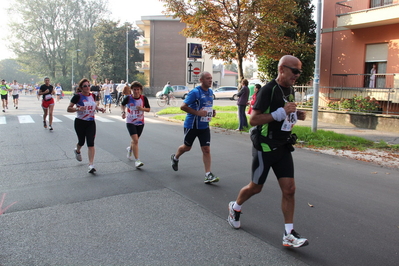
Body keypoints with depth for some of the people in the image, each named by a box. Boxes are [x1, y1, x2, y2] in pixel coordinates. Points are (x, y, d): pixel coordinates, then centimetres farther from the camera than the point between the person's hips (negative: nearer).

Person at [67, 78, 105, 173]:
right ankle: (77, 151, 51)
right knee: (81, 142, 14)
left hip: (91, 123, 3)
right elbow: (68, 109, -11)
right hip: (80, 122, -2)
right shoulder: (77, 96, -10)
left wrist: (99, 109, 3)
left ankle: (91, 165, -11)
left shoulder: (92, 96, 5)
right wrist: (78, 109, -28)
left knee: (91, 143, -8)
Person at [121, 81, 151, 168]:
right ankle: (137, 160, -12)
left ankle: (130, 149, 55)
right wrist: (123, 112, -7)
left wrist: (142, 108, -19)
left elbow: (148, 109, 0)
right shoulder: (128, 98, -10)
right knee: (135, 140, -17)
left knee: (135, 140, 19)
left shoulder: (144, 98, -8)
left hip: (140, 122, 3)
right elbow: (122, 105, 10)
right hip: (130, 122, -3)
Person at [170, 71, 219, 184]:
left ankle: (208, 175, -1)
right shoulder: (195, 92, -15)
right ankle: (175, 158, 44)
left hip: (204, 126, 5)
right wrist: (197, 113, -25)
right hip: (192, 125, -5)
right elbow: (183, 106, -19)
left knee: (206, 149, -3)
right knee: (187, 147, 13)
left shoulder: (210, 92, 8)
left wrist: (212, 112, 5)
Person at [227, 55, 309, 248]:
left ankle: (289, 234, 10)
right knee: (255, 187, 9)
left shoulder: (290, 90, 9)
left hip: (283, 147, 7)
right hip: (265, 147, -7)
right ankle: (235, 208, 38)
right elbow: (253, 120, -21)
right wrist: (281, 112, -27)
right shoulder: (268, 90, -17)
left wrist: (296, 116, 2)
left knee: (289, 189, 1)